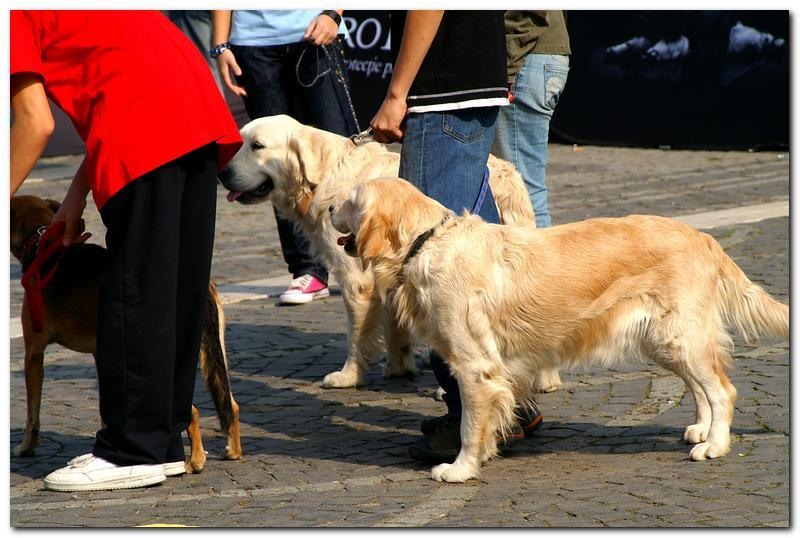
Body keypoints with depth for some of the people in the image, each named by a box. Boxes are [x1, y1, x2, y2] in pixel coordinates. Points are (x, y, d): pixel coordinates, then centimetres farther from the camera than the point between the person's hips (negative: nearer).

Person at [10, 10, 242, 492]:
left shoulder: (16, 18, 3)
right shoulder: (64, 17, 29)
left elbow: (36, 125, -5)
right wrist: (78, 195, 22)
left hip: (146, 129, -9)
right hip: (199, 109, 9)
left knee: (135, 296, -3)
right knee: (181, 292, 12)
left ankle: (134, 453, 1)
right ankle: (165, 442, 20)